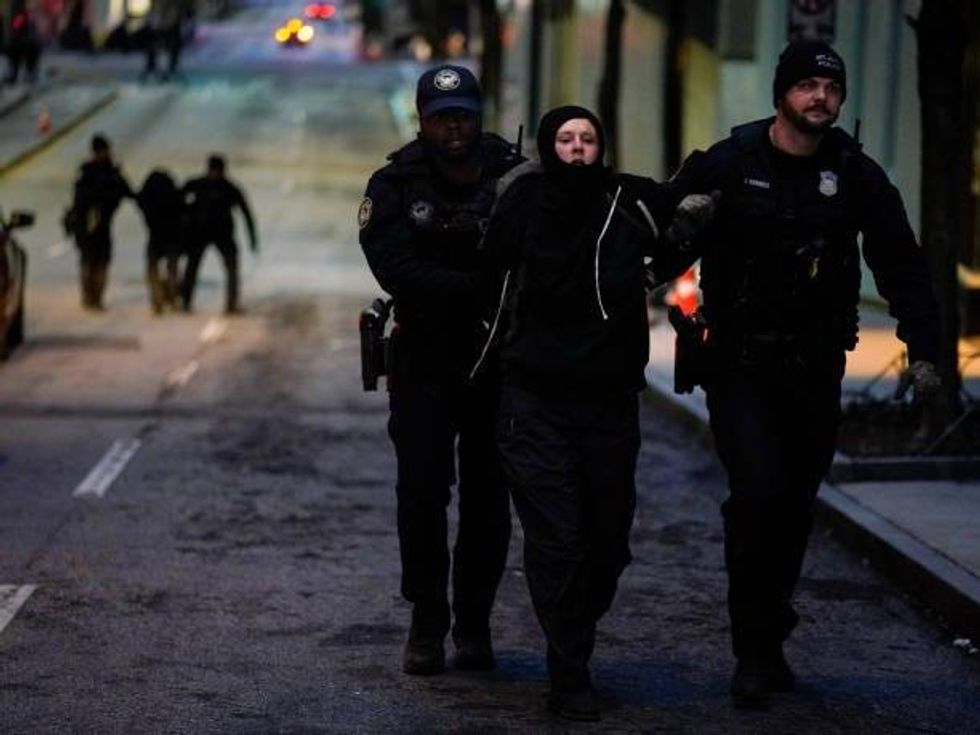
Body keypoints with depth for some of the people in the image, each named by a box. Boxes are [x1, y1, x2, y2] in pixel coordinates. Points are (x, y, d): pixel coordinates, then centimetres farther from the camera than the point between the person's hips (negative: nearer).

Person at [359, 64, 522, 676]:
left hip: (499, 358, 1)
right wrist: (479, 286, -25)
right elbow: (397, 269, -17)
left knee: (488, 494, 5)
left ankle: (474, 624, 16)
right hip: (425, 357, 0)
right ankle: (427, 624, 8)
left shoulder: (515, 178, -2)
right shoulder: (396, 185, -3)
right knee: (422, 491, -3)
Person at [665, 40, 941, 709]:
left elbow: (901, 265, 6)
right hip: (740, 366, -3)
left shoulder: (856, 176, 3)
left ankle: (767, 644, 23)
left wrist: (923, 349, -2)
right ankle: (755, 651, -6)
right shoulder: (727, 165, -4)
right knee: (759, 493, -16)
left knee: (794, 508, 8)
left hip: (817, 371, 3)